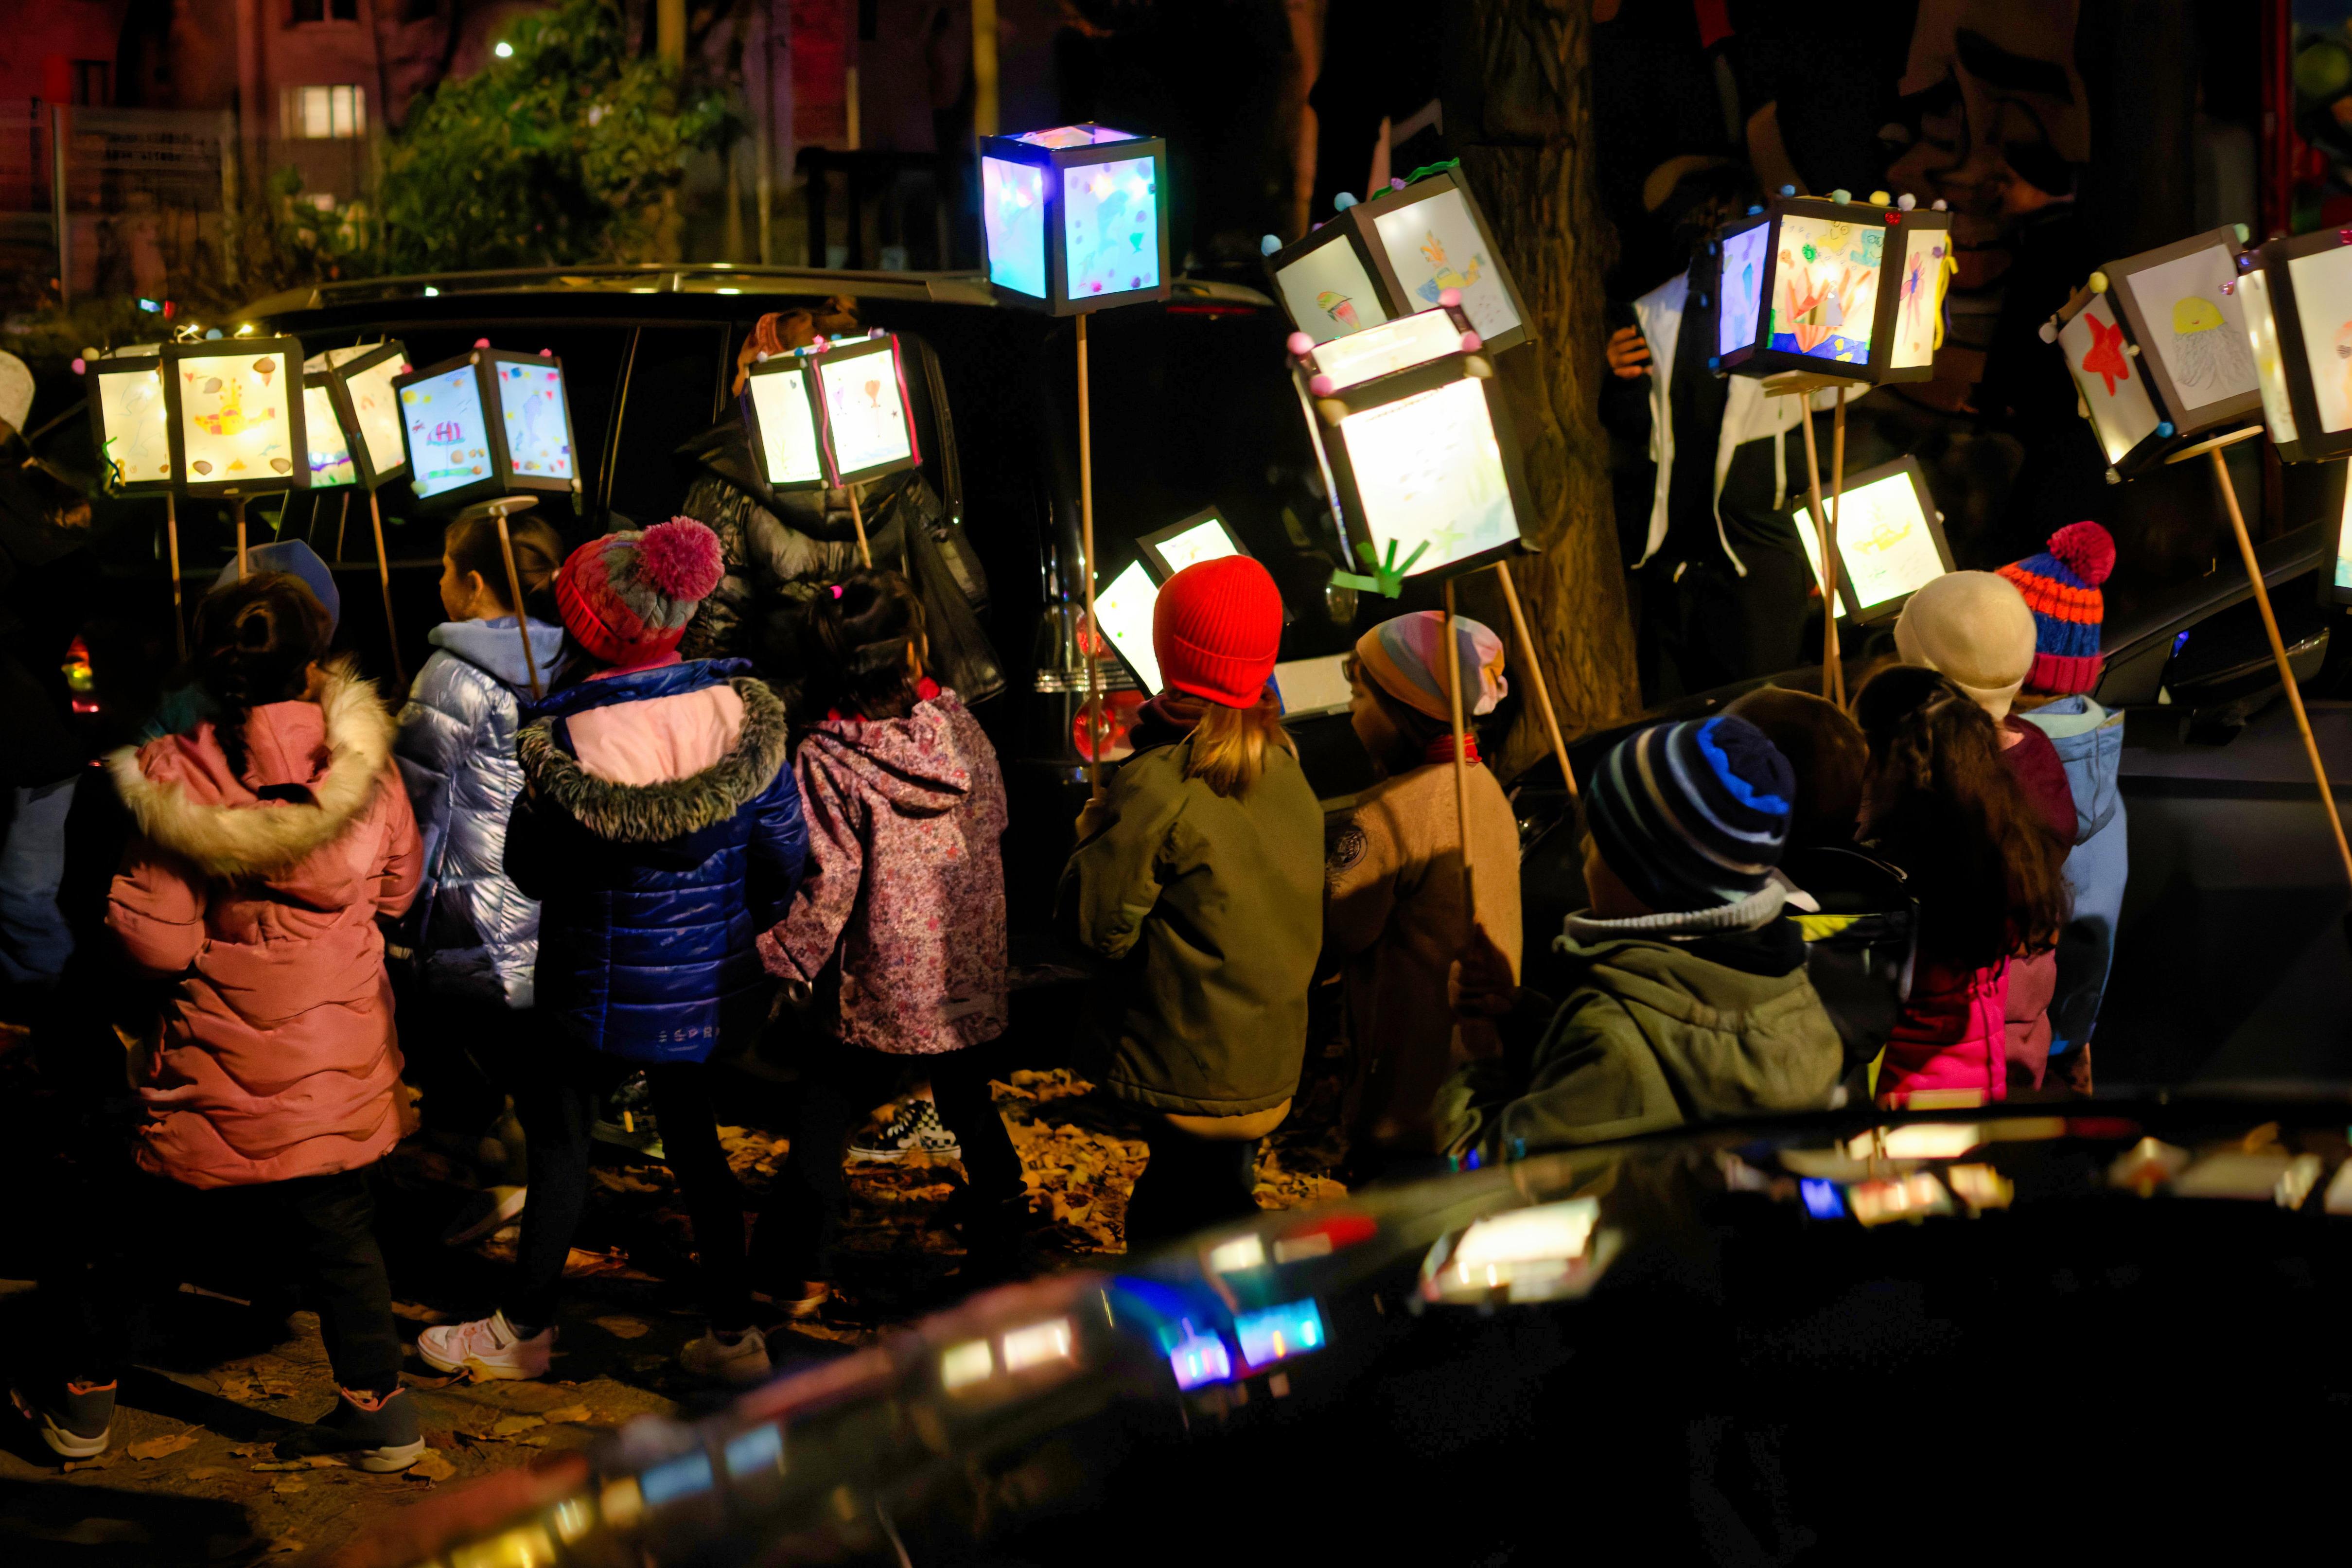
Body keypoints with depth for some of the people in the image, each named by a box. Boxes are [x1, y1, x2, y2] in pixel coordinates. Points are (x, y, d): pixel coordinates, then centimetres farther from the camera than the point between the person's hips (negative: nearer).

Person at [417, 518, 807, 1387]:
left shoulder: (567, 734, -20)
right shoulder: (740, 706, -9)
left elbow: (529, 868, -9)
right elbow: (785, 844, 0)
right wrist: (747, 923, 17)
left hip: (603, 980, -4)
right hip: (710, 974, 4)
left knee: (559, 1132, 12)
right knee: (692, 1133, 18)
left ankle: (523, 1329, 24)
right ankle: (732, 1331, 21)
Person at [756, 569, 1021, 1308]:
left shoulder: (828, 761, -17)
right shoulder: (959, 725, -5)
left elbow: (826, 886, -18)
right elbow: (995, 818, 10)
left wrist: (779, 958, -6)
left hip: (879, 988, -4)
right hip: (968, 974, 4)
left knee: (821, 1119, 10)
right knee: (971, 1108, 24)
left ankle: (802, 1277, 13)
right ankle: (997, 1230, 37)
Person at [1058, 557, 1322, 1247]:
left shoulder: (1160, 785, -20)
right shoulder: (1285, 774, 3)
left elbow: (1096, 924, -15)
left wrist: (1095, 834, 2)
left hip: (1190, 1073, -7)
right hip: (1270, 1064, 7)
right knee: (1162, 1215, 23)